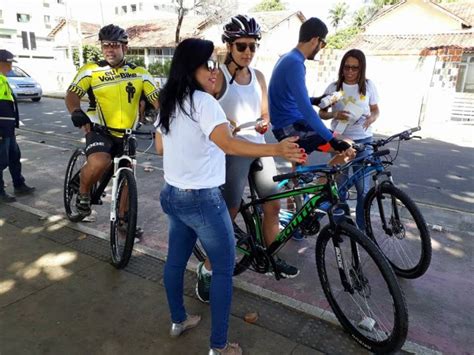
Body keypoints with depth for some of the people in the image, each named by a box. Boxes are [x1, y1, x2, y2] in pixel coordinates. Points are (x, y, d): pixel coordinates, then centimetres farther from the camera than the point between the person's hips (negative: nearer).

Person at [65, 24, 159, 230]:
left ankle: (123, 220, 30)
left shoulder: (139, 73, 0)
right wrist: (76, 112, -30)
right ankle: (83, 192, 1)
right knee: (99, 163, -32)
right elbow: (72, 94, -8)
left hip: (126, 134, 3)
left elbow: (157, 99, -2)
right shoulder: (91, 70, -4)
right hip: (99, 130, -3)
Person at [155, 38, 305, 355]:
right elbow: (228, 144, -34)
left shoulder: (168, 102, 8)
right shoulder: (203, 102, -18)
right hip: (202, 200, -9)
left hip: (173, 195, 9)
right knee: (224, 269, 6)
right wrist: (276, 149, -44)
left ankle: (178, 320, 41)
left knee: (176, 259, 21)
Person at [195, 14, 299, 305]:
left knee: (273, 205, 9)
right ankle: (207, 270, 10)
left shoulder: (259, 77, 10)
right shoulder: (218, 77, -8)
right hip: (232, 150, -6)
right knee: (229, 212, -6)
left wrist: (265, 123, -4)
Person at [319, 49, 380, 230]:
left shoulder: (368, 85, 0)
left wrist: (371, 118, -14)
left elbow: (375, 109, 10)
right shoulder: (333, 87, -2)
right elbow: (322, 113, 3)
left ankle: (362, 228, 15)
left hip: (362, 141, 0)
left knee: (363, 188, 0)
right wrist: (335, 115, -18)